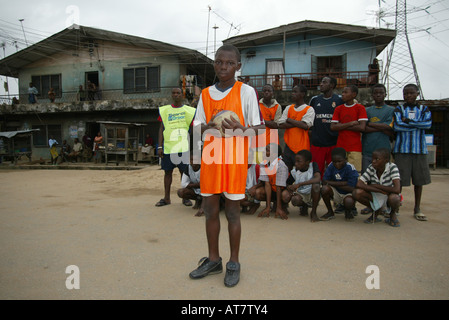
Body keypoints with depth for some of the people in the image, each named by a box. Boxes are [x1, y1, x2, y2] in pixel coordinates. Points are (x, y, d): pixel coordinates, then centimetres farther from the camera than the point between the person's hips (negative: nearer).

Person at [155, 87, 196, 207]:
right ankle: (166, 198, 15)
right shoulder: (165, 110, 11)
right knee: (167, 171, 6)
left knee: (184, 171, 1)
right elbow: (161, 129, 10)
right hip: (168, 146, 2)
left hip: (182, 147, -1)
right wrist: (160, 147, 2)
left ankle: (185, 197, 11)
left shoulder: (188, 110, 7)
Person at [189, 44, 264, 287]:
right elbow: (196, 127, 11)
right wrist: (208, 126, -11)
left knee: (232, 211, 4)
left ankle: (234, 263, 21)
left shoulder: (246, 92, -1)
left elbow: (259, 128, -1)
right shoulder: (205, 94, 10)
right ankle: (213, 260, 27)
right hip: (210, 158, 4)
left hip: (235, 160, -4)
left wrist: (238, 128, -20)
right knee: (210, 210, 10)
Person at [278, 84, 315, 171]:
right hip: (288, 146, 5)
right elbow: (281, 125, -1)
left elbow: (305, 126, -20)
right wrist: (298, 123, -10)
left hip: (302, 148, -4)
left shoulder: (309, 109, -4)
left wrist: (289, 120, -9)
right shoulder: (288, 108, 10)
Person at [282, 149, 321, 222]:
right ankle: (304, 206, 10)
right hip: (301, 194, 3)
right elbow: (288, 185, 0)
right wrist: (290, 189, -26)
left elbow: (318, 179, -36)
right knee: (294, 200, -30)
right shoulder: (294, 171, -8)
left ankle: (313, 212, -14)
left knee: (316, 185, -35)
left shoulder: (313, 165, -17)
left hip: (314, 194, -3)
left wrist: (299, 184, -40)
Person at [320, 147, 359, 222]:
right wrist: (342, 183, -22)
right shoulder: (331, 166, -9)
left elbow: (351, 188, -24)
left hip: (347, 194, -3)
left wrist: (334, 183, -17)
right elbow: (324, 182, -14)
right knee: (324, 189, -27)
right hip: (336, 193, 4)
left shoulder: (351, 169, -20)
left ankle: (348, 211, 5)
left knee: (349, 201, -37)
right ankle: (330, 212, -1)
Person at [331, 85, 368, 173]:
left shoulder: (360, 108, 0)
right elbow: (332, 127, -1)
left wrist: (342, 126, -7)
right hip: (340, 147, 3)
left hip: (355, 148, -3)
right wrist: (350, 124, -9)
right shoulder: (338, 109, 10)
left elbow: (362, 127, -12)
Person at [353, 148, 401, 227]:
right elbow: (358, 184, -23)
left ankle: (392, 214, 1)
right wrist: (379, 190, -31)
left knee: (394, 198, -38)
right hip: (376, 197, 3)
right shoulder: (371, 168, -13)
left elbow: (397, 190, -34)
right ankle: (376, 210, 5)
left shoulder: (392, 167, -22)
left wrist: (375, 186, -25)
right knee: (356, 193, -23)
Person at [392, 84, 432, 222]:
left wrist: (408, 121, -10)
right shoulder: (398, 109, 5)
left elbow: (428, 124, -7)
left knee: (419, 179, 6)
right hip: (402, 149, -2)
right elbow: (396, 126, -11)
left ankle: (417, 209, 19)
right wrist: (418, 125, -6)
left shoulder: (424, 109, 11)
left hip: (419, 149, 2)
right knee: (399, 179, -4)